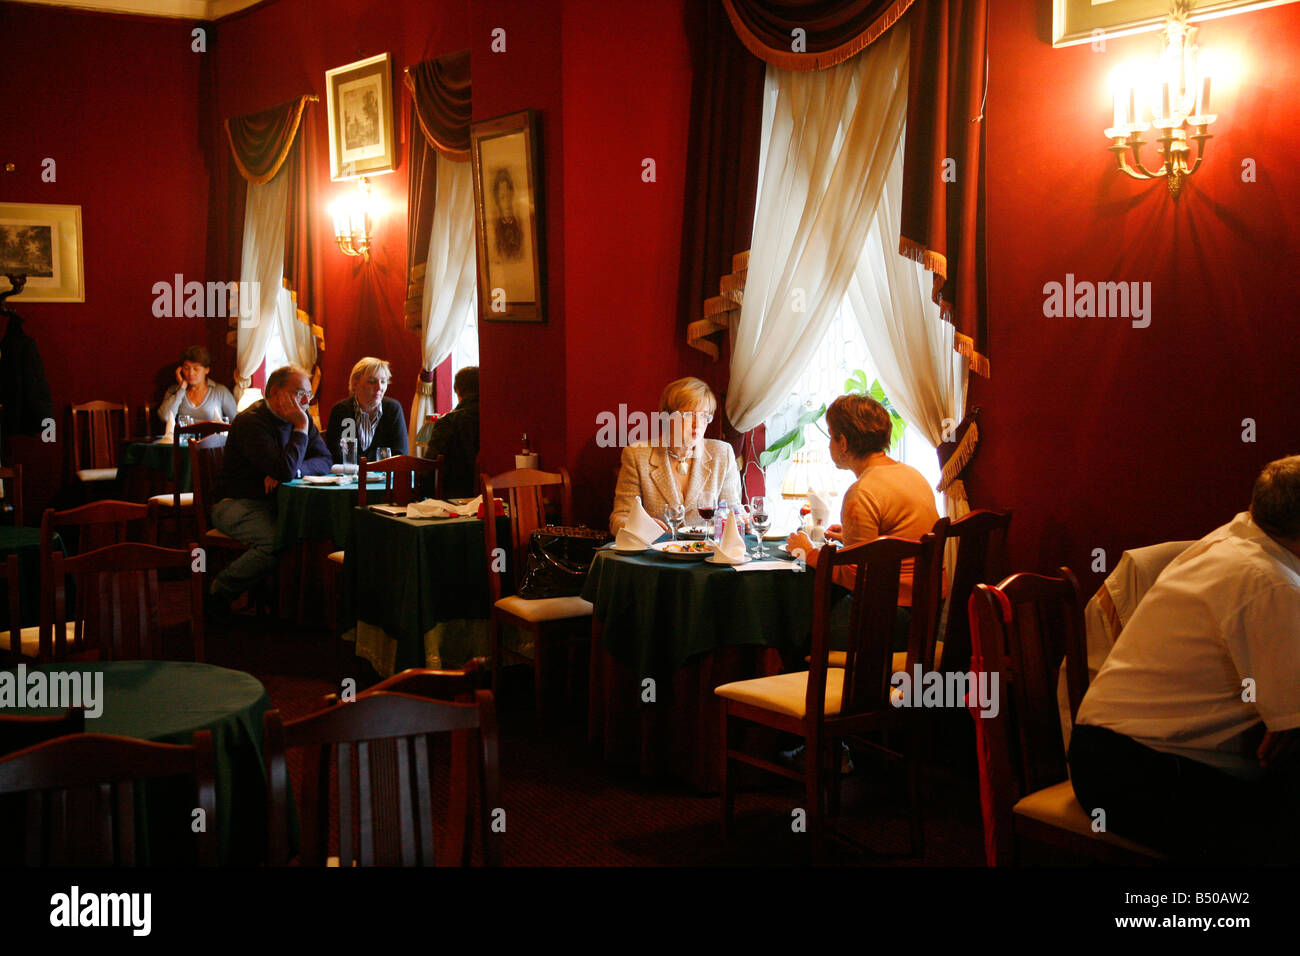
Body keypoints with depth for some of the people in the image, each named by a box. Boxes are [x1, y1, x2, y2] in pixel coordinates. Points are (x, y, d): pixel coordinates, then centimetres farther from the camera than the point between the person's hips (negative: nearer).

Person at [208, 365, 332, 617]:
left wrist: (292, 471, -18)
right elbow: (285, 470, -28)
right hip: (237, 502, -7)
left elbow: (325, 461, 1)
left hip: (275, 502, 7)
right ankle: (220, 590, -11)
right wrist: (301, 427, -20)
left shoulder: (301, 418, 8)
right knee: (277, 540, -33)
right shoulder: (251, 421, -17)